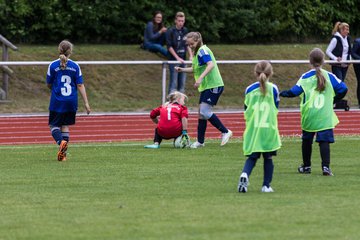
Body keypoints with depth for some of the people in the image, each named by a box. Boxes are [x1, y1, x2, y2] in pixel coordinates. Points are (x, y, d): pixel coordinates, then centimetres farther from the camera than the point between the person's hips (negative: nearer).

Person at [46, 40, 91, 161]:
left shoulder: (53, 65, -5)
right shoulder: (75, 66, 0)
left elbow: (49, 84, 3)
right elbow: (80, 85, -2)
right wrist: (86, 103, 0)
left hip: (57, 101, -2)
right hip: (71, 101, 2)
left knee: (54, 125, 6)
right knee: (65, 126, 13)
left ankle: (61, 142, -25)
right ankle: (63, 154, 8)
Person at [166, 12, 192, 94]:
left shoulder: (185, 30, 8)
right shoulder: (170, 31, -8)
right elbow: (169, 47, -10)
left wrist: (191, 55, -1)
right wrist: (178, 58, -15)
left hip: (183, 60, 6)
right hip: (173, 60, -6)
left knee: (182, 82, 8)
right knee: (173, 83, -7)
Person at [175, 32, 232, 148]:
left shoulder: (202, 50, -13)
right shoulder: (197, 52, 16)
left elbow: (211, 65, -28)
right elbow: (195, 69, 29)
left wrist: (200, 78, -36)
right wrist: (182, 70, 16)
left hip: (213, 86, -10)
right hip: (206, 86, 10)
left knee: (205, 112, -16)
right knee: (201, 113, 10)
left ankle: (225, 132, -6)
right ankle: (200, 141, 15)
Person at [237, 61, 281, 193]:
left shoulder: (250, 89, 3)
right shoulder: (273, 89, -2)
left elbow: (246, 110, 11)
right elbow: (276, 108, 9)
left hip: (252, 128, 1)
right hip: (269, 127, -1)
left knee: (252, 157, 5)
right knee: (268, 158, 10)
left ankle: (245, 174, -23)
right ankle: (266, 185, 9)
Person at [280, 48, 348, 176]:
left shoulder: (305, 77, -4)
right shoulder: (329, 76, -1)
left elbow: (294, 91, -10)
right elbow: (343, 88, -5)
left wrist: (282, 93, 8)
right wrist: (334, 100, 11)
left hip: (309, 115, 0)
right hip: (325, 116, 0)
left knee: (307, 140, 16)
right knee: (324, 141, -3)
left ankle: (306, 166, 24)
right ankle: (326, 166, -16)